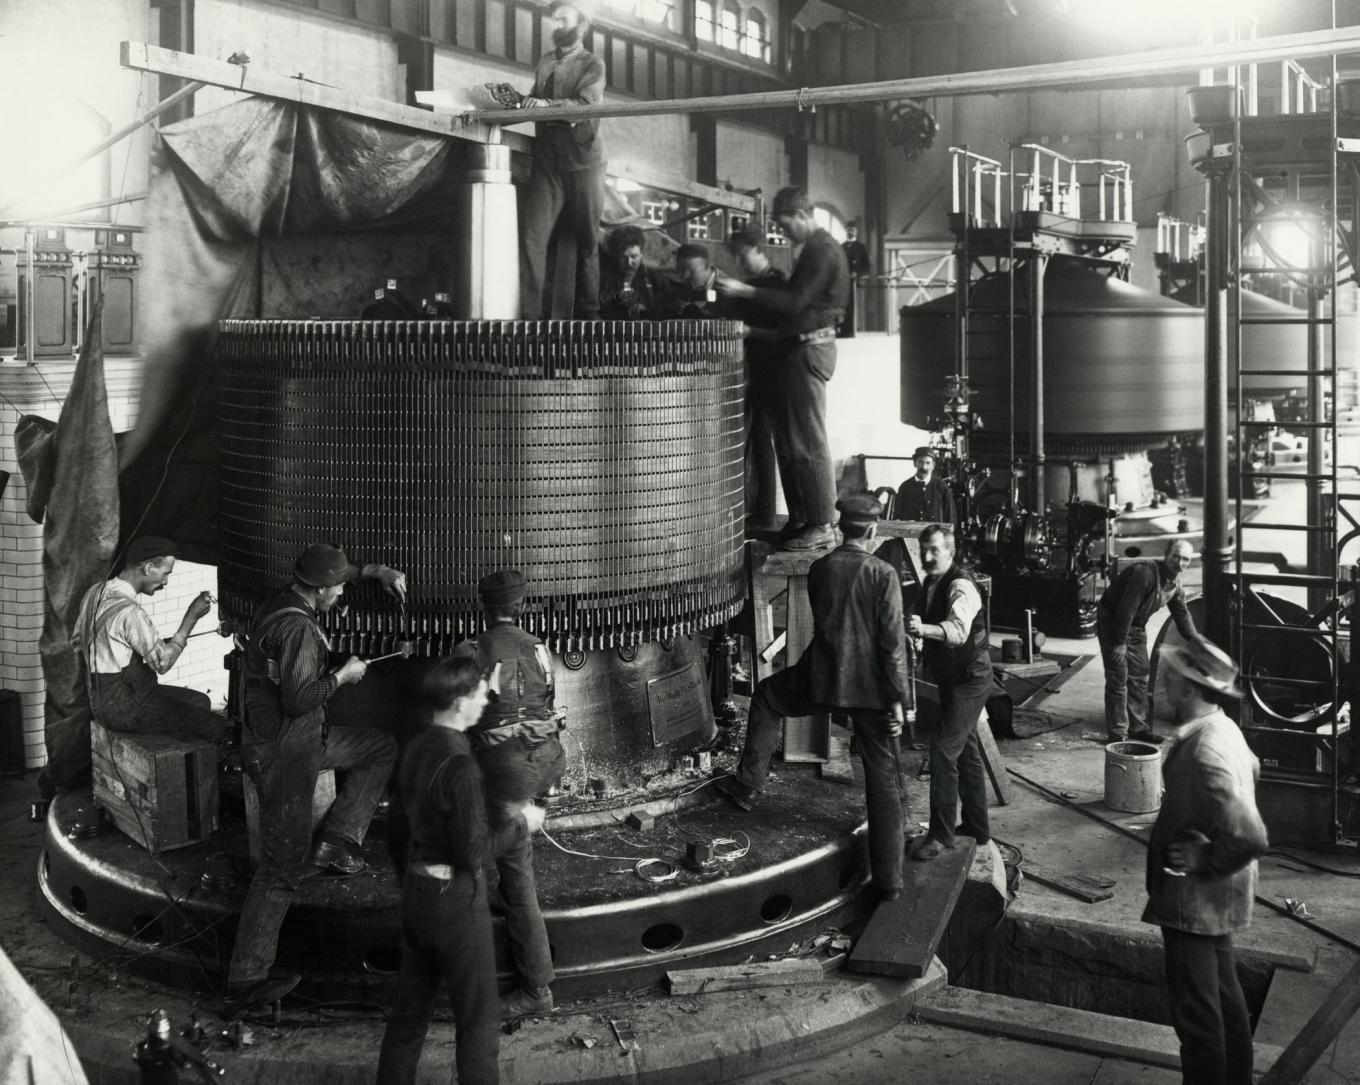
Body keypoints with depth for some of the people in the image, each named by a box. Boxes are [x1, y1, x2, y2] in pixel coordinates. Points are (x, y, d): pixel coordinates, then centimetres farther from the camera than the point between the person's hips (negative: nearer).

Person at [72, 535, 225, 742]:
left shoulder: (96, 591, 3)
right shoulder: (130, 613, -26)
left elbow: (77, 643, 15)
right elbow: (163, 663, -20)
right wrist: (192, 616, -18)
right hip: (122, 708, -10)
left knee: (200, 701, 18)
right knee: (215, 726, -12)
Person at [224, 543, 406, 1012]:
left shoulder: (285, 604, 6)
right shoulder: (297, 628, -23)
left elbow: (336, 572, 26)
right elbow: (299, 698, -29)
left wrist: (375, 571, 16)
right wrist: (344, 675, -15)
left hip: (303, 739, 10)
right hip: (282, 753, -10)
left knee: (380, 747, 20)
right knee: (283, 866, -4)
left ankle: (336, 841, 13)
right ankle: (245, 981, 2)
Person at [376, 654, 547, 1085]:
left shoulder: (416, 749, 3)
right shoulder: (459, 766, -23)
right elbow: (474, 852, -22)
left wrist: (506, 830, 13)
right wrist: (520, 824, -7)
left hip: (416, 888, 8)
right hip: (456, 898, -8)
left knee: (409, 1013, 18)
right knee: (478, 1022, 6)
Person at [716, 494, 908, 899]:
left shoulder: (818, 569, -1)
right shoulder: (884, 575, -12)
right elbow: (893, 643, -14)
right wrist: (897, 699, -9)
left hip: (822, 680, 2)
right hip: (871, 687, -2)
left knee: (766, 696, 32)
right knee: (883, 781, 7)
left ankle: (748, 785, 31)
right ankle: (889, 878, 9)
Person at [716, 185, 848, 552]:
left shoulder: (821, 250, -13)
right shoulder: (817, 247, 19)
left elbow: (796, 300, -19)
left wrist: (745, 291, -18)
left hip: (810, 347, -10)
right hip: (801, 346, 10)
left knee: (807, 442, -9)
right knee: (787, 438, 11)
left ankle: (822, 527, -7)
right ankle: (800, 520, 16)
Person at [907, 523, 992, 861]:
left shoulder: (961, 586, -22)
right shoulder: (930, 585, 6)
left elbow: (958, 629, -40)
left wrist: (924, 629, -55)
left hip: (969, 680, -10)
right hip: (951, 680, 10)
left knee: (943, 750, -15)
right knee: (965, 751, 18)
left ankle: (941, 833, -9)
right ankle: (977, 827, 30)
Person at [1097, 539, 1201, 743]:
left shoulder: (1175, 584, 0)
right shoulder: (1145, 573, -29)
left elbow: (1182, 615, 13)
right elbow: (1126, 609, -30)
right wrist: (1119, 643, -27)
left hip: (1136, 627, 9)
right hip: (1111, 622, -9)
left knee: (1139, 676, 11)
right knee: (1118, 678, -9)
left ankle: (1139, 727, 21)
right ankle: (1117, 732, -5)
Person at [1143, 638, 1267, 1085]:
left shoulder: (1204, 754, -29)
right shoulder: (1223, 729, 1)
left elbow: (1249, 838, -36)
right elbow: (1251, 768, 25)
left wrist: (1204, 862, -20)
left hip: (1195, 903, -10)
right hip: (1216, 901, 10)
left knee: (1196, 1013, 1)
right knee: (1224, 997, 22)